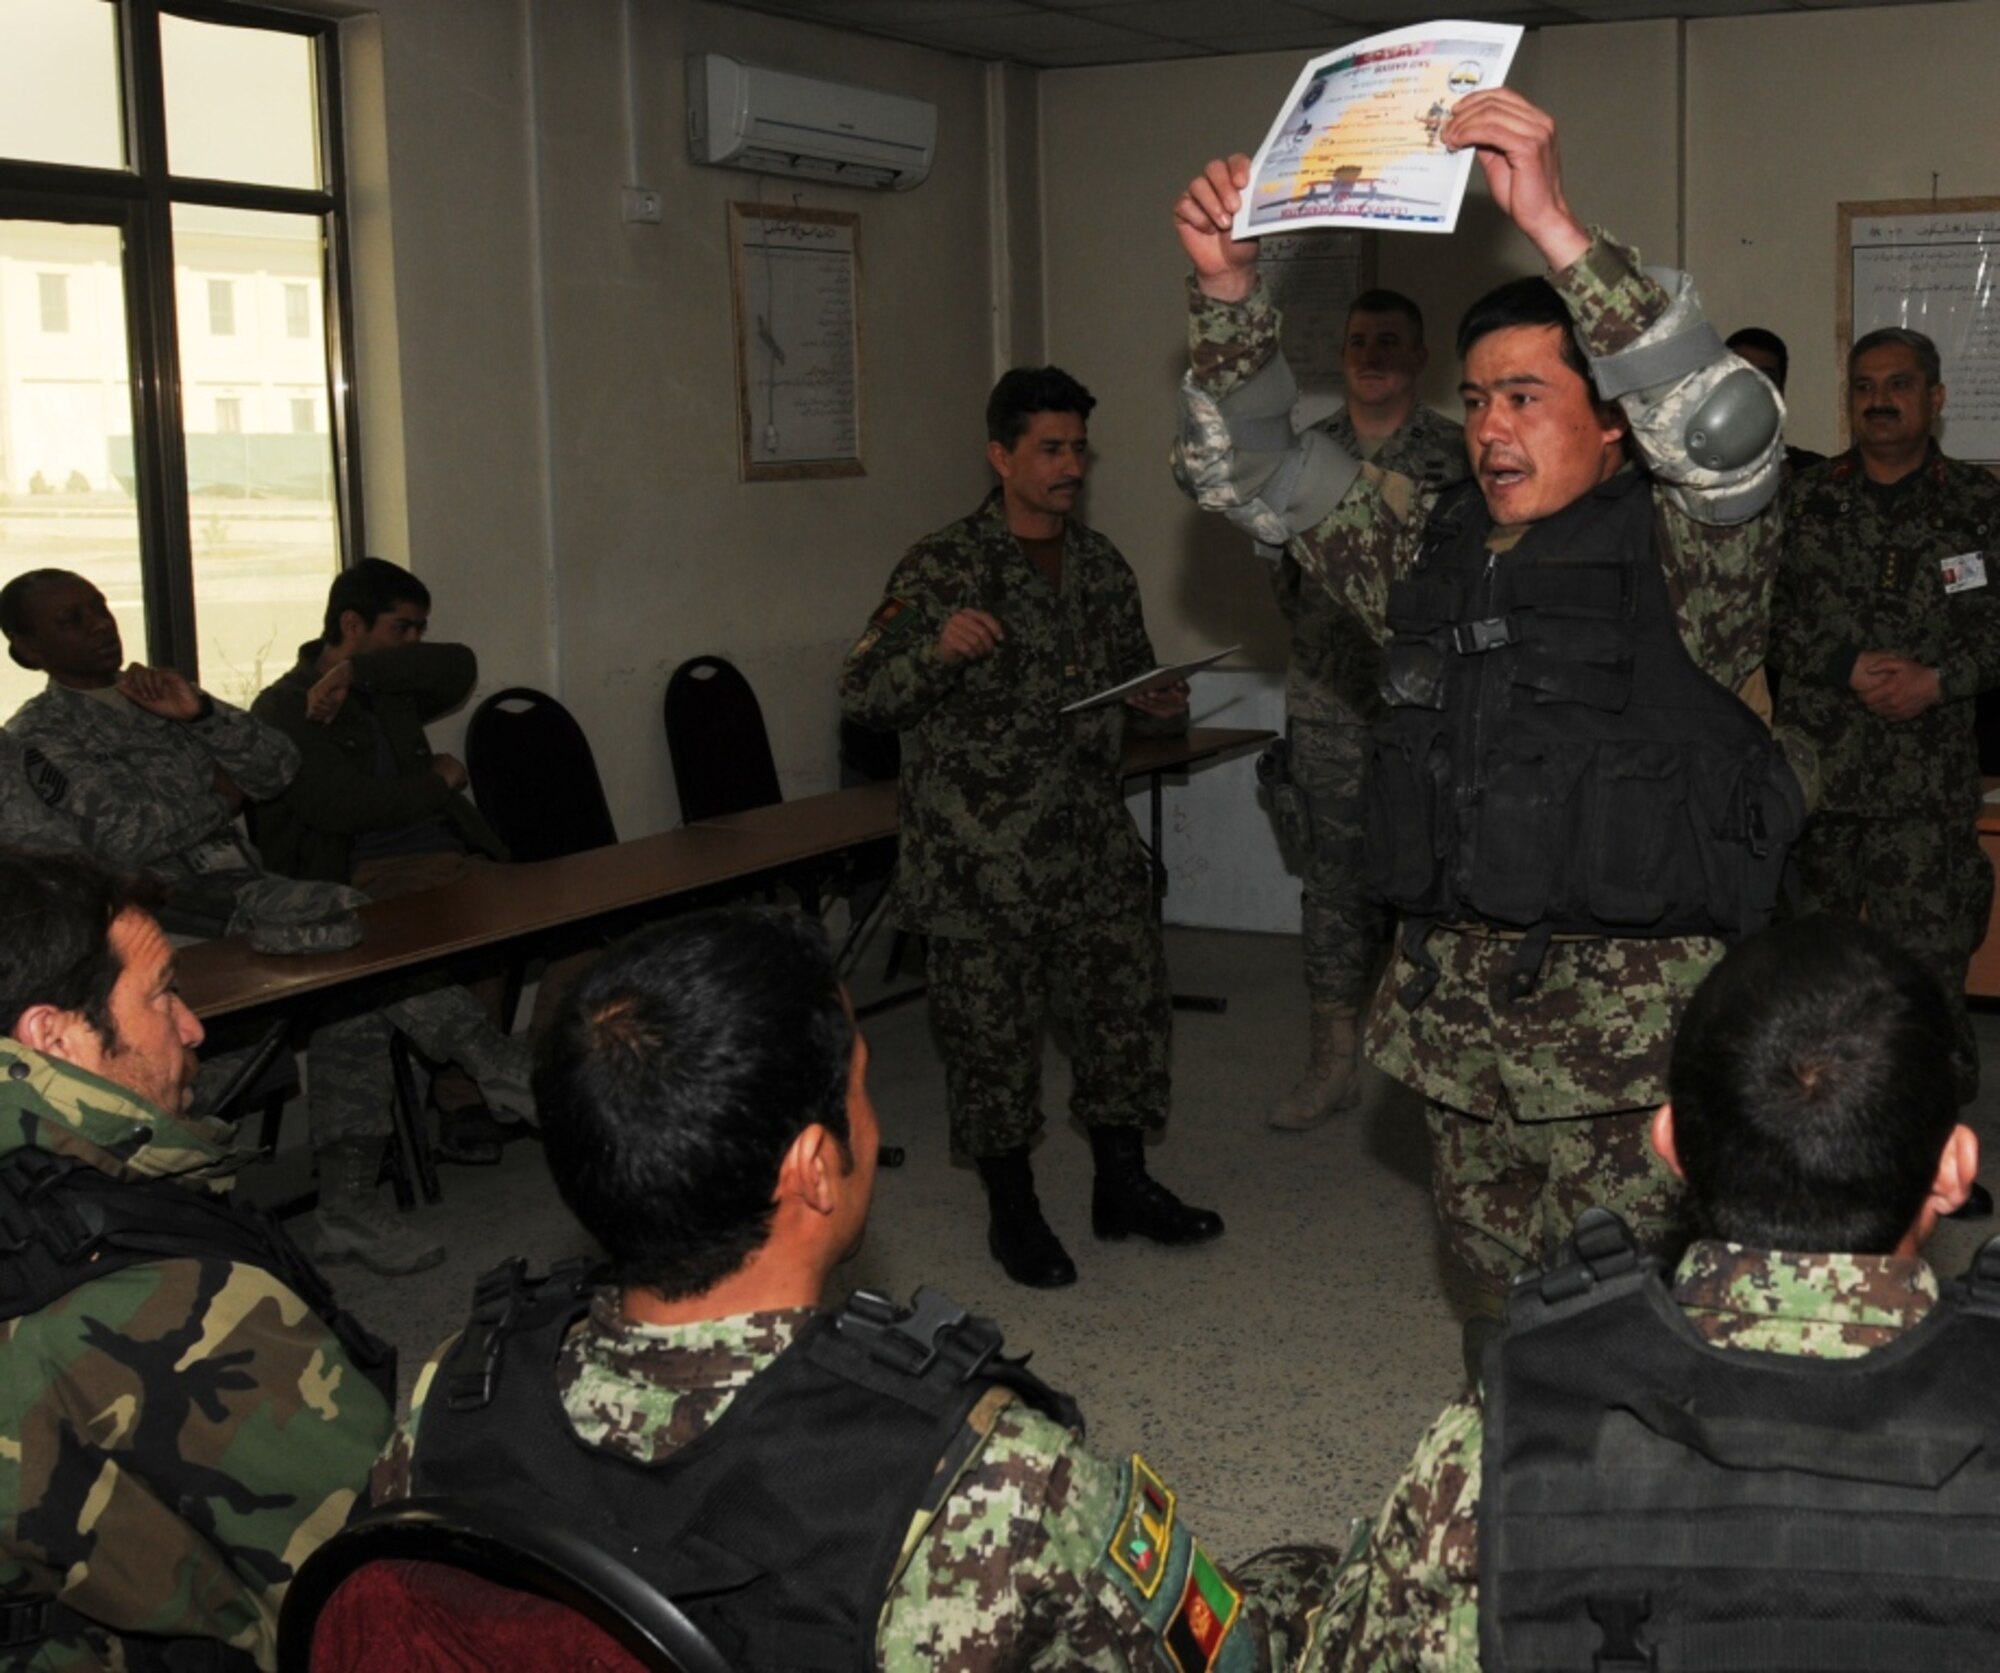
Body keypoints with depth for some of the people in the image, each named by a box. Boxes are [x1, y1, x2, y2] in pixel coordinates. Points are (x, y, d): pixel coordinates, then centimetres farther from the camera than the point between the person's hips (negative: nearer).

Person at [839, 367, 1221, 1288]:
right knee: (991, 1031, 3)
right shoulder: (942, 568, -8)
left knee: (1130, 1001, 11)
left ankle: (1123, 1185, 29)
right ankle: (1012, 1211, 21)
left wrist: (1156, 699, 4)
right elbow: (861, 694, -13)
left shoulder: (1102, 565, 11)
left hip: (1094, 847, 6)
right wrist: (936, 646, -31)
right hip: (980, 859, -6)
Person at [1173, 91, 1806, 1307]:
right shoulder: (1430, 546, 12)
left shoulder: (1678, 550, -5)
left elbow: (1723, 428, -25)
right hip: (1455, 1010, 6)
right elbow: (1253, 474, 12)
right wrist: (1228, 291, -3)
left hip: (1630, 1023, -5)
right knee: (1502, 1300, 16)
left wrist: (1556, 227, -29)